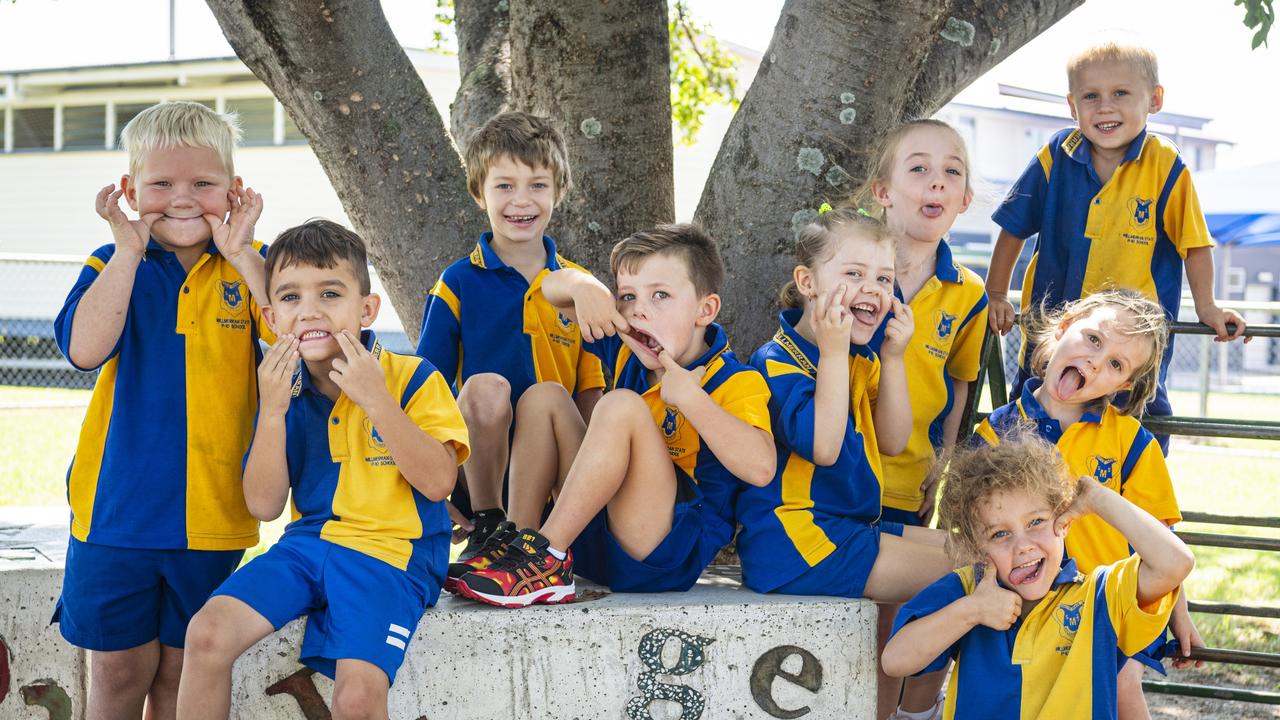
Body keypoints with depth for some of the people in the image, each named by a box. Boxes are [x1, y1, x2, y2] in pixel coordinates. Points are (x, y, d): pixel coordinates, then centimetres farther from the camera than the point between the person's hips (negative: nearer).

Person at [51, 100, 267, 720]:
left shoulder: (251, 268, 2)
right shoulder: (114, 266, 1)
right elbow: (85, 348, -17)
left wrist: (243, 260, -20)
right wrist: (129, 250, -19)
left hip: (213, 512, 0)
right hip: (118, 505, 0)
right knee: (120, 669, 6)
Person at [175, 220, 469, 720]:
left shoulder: (413, 379, -4)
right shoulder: (285, 392, 8)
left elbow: (438, 482, -15)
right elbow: (264, 505, 3)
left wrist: (376, 400, -20)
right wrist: (273, 411, -9)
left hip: (391, 549, -4)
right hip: (308, 542, 5)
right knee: (207, 633, -17)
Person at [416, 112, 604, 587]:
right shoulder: (459, 283, 4)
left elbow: (592, 396, 9)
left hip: (548, 471, 1)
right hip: (480, 463, -1)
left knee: (545, 395, -29)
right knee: (486, 387, -30)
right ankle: (485, 527, -14)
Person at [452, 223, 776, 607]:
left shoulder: (732, 382, -13)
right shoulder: (628, 352, 10)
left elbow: (760, 467, -32)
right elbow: (553, 287, 18)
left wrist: (689, 397, -28)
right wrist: (584, 286, -7)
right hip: (599, 539, 8)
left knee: (621, 406, -27)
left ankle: (548, 557, -29)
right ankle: (516, 540, -11)